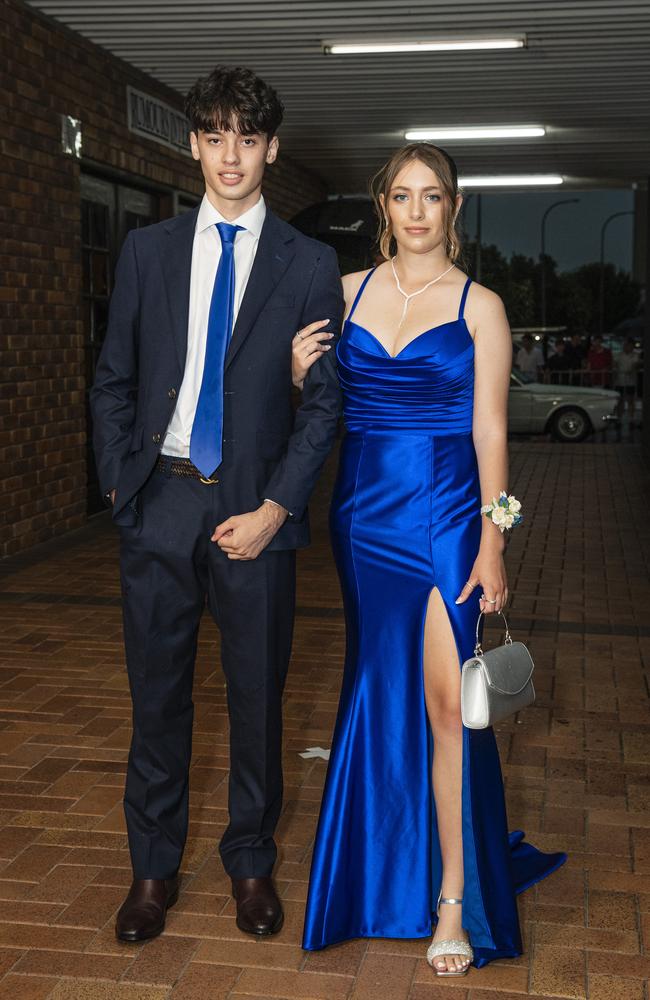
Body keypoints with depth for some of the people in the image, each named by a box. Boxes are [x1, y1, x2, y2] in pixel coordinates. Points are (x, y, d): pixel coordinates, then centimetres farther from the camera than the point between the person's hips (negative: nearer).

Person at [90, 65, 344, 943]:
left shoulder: (310, 265, 2)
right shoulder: (148, 251, 8)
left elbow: (325, 401, 0)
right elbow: (114, 381, 10)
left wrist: (275, 508, -9)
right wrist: (120, 482, 0)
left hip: (254, 510, -1)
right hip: (160, 504, 2)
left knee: (256, 694, 9)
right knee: (157, 694, 10)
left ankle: (252, 862, 28)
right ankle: (154, 867, 26)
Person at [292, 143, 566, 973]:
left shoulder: (479, 306, -1)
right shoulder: (347, 291, 7)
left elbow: (489, 431, -3)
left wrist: (492, 544, -9)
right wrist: (301, 372, -9)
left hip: (446, 510, -3)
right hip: (364, 507, 3)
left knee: (445, 699, -8)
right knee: (379, 685, 13)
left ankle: (454, 898, 4)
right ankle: (387, 853, 33)